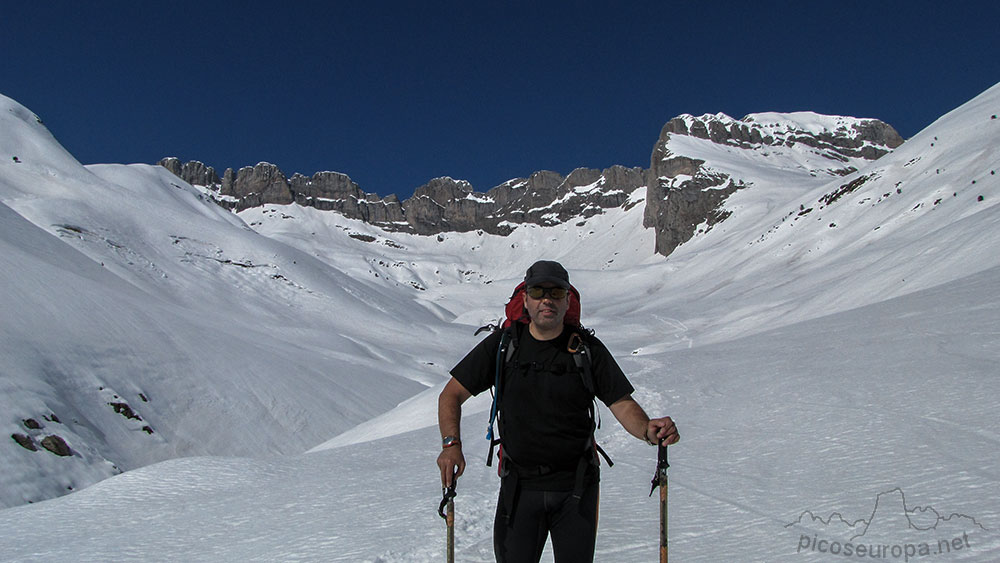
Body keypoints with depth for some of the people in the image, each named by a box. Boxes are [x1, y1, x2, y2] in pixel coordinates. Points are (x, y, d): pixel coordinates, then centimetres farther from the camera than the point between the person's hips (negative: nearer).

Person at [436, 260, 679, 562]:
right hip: (519, 484, 0)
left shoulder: (588, 349, -2)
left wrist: (648, 430, -24)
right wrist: (451, 444, -15)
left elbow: (623, 405, -3)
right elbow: (452, 395, 2)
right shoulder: (502, 344, -2)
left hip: (576, 486, 0)